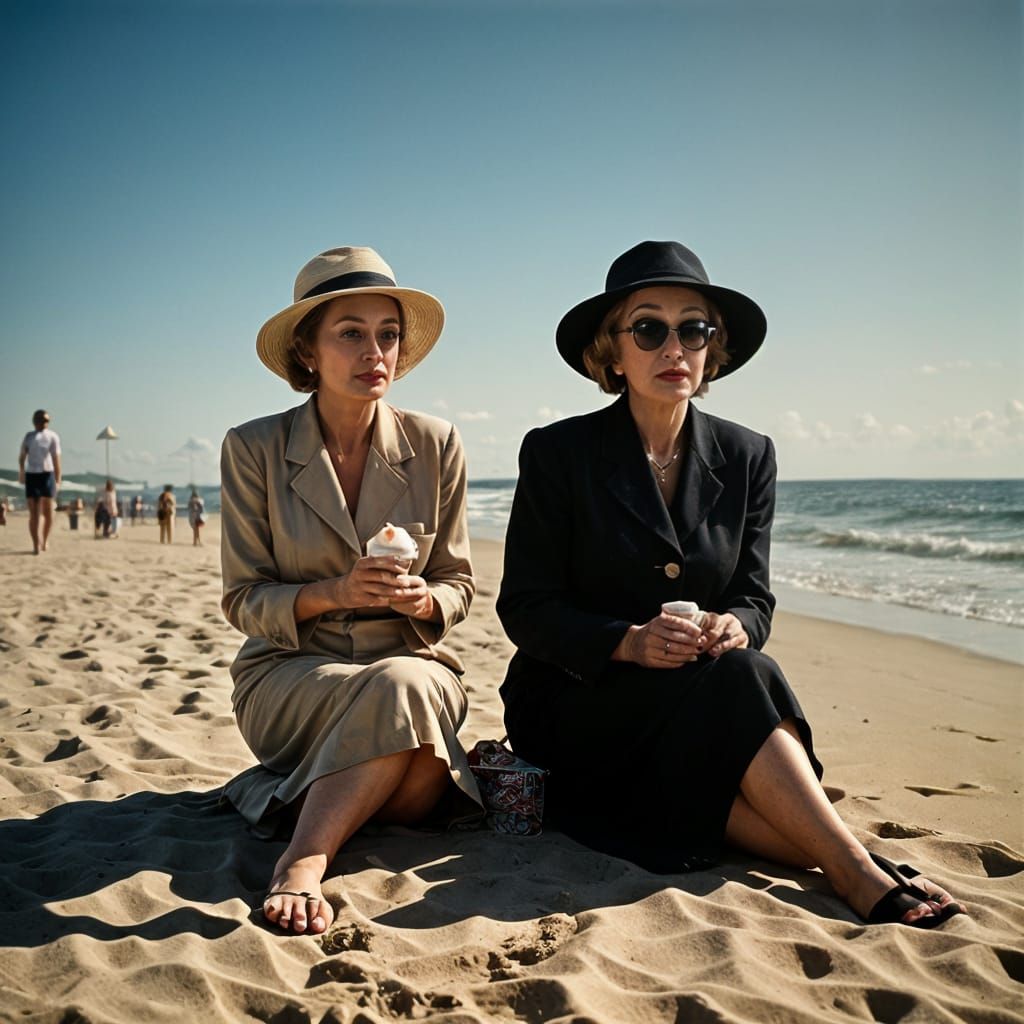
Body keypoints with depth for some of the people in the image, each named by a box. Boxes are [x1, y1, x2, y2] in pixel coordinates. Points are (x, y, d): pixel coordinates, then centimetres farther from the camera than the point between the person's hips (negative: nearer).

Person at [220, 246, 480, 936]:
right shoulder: (255, 450, -4)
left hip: (412, 665, 2)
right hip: (289, 676, -2)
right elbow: (244, 601, -3)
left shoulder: (436, 446, 0)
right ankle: (303, 864, -22)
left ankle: (305, 860, -14)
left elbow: (458, 586, 6)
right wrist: (334, 593, -23)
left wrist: (422, 600, -19)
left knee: (414, 685, -35)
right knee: (401, 692, -35)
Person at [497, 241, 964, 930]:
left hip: (700, 709, 3)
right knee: (735, 677, -31)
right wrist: (630, 641, -25)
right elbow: (525, 608, -8)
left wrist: (734, 625, -20)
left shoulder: (746, 457, 5)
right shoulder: (558, 453, -6)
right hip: (571, 704, -3)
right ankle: (859, 874, -30)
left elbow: (754, 597, 6)